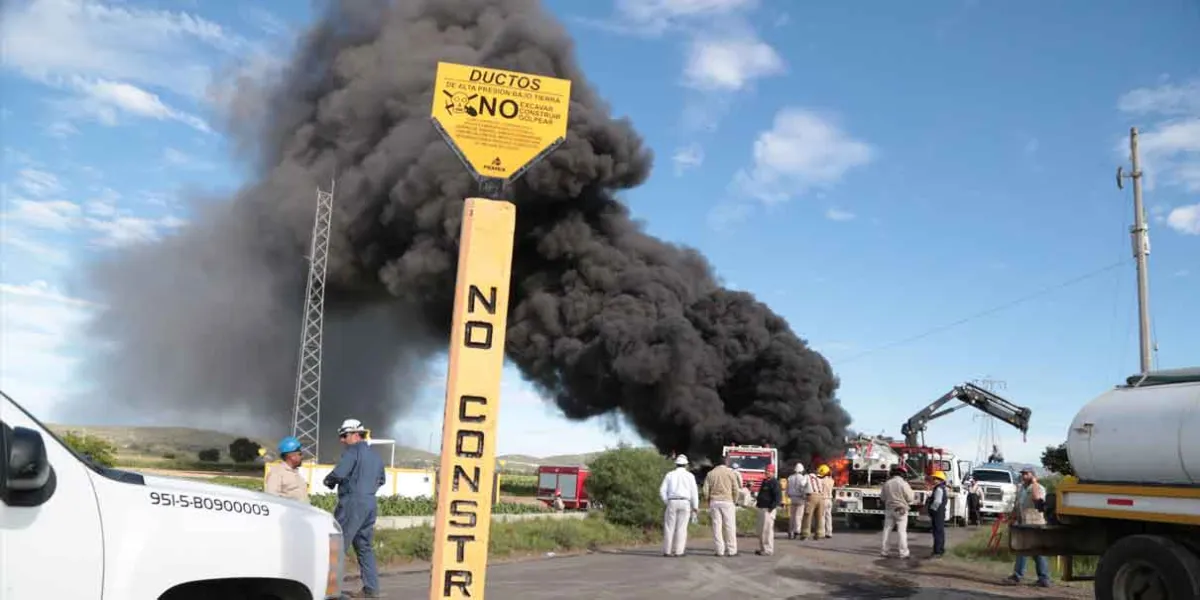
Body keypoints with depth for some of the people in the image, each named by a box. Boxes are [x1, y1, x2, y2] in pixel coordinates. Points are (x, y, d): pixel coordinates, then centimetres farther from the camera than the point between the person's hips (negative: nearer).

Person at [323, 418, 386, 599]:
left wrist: (328, 481, 0)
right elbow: (382, 479, 29)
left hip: (353, 502, -8)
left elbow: (338, 473, -19)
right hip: (371, 503, 8)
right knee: (365, 546, 11)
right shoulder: (375, 456, 18)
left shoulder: (353, 451, -7)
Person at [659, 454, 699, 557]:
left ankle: (667, 551, 0)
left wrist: (667, 502, 9)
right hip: (685, 503, -1)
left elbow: (662, 490, 2)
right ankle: (678, 551, -4)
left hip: (672, 502, 1)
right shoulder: (689, 476, 4)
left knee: (669, 527, 3)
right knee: (681, 528, 0)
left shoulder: (670, 475, 8)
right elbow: (694, 492, 0)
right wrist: (695, 506, 4)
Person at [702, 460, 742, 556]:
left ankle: (720, 551, 1)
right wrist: (734, 502, 9)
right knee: (730, 527, 2)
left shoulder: (710, 474, 8)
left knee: (717, 526, 3)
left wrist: (709, 503, 12)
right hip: (727, 502, -2)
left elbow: (706, 491, 3)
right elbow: (735, 490, -2)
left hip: (714, 502, 2)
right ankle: (731, 551, 1)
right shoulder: (730, 473, 3)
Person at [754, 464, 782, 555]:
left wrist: (772, 507, -21)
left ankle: (768, 550, -4)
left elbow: (778, 497, -18)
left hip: (768, 509, -10)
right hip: (761, 508, 10)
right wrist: (757, 502, 18)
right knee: (761, 530, 14)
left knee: (767, 530, -9)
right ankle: (762, 548, 23)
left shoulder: (774, 482, -11)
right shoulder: (764, 481, 18)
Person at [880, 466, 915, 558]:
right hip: (901, 510, -5)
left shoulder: (886, 483, 2)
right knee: (901, 531, -2)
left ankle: (883, 551, 14)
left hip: (889, 509, 5)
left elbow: (882, 497, 8)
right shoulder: (903, 483, -13)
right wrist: (914, 495, 12)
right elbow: (910, 498, -9)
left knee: (887, 530, 10)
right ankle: (903, 553, -2)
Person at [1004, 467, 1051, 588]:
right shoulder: (1020, 489, 17)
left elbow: (1036, 497, -29)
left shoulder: (1039, 488, -6)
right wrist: (1012, 518, 15)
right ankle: (1016, 576, 15)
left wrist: (1034, 483, -19)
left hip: (1035, 524, -8)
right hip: (1022, 524, 8)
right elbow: (1016, 506, 23)